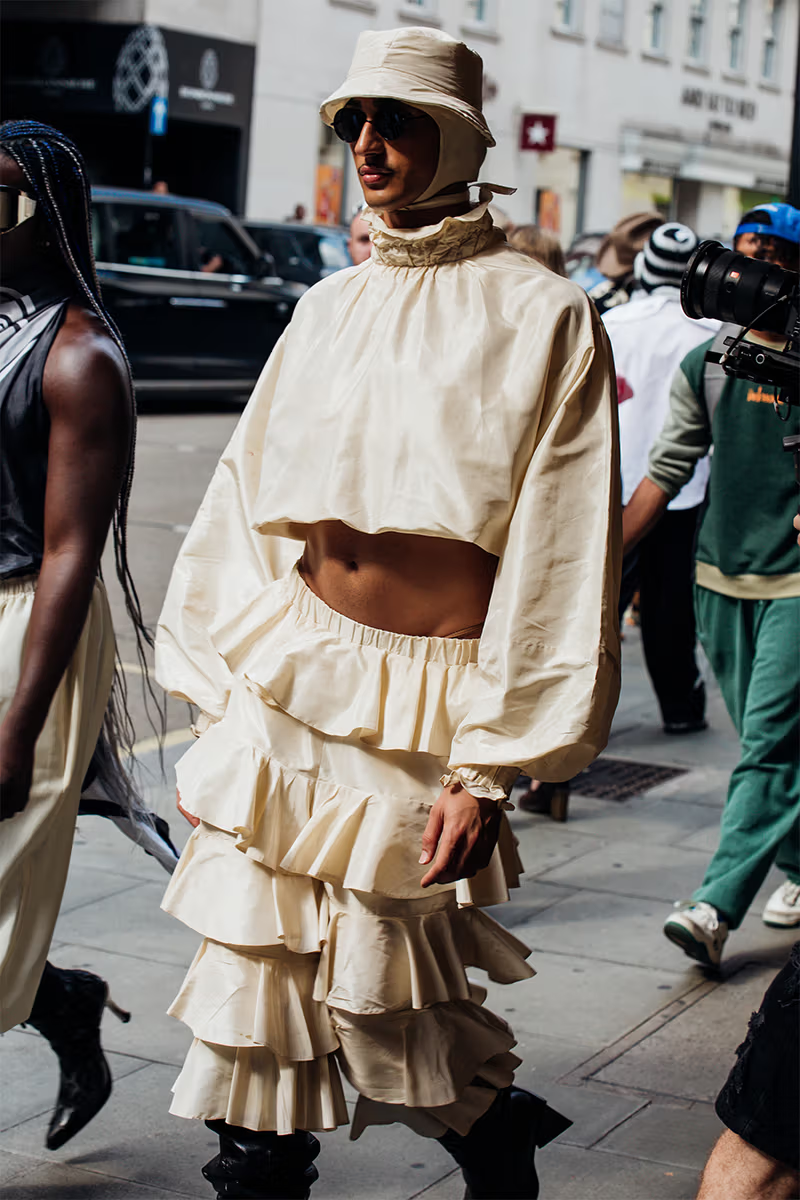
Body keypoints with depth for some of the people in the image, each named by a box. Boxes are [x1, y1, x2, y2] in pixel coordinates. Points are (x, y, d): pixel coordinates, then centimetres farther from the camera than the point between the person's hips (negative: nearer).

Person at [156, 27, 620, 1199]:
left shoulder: (545, 316, -7)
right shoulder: (329, 308, 10)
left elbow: (558, 561, -10)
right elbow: (248, 500, 12)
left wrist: (490, 769, -13)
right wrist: (220, 691, 7)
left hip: (426, 707, -5)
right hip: (287, 686, 5)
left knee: (379, 996, 3)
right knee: (265, 969, 7)